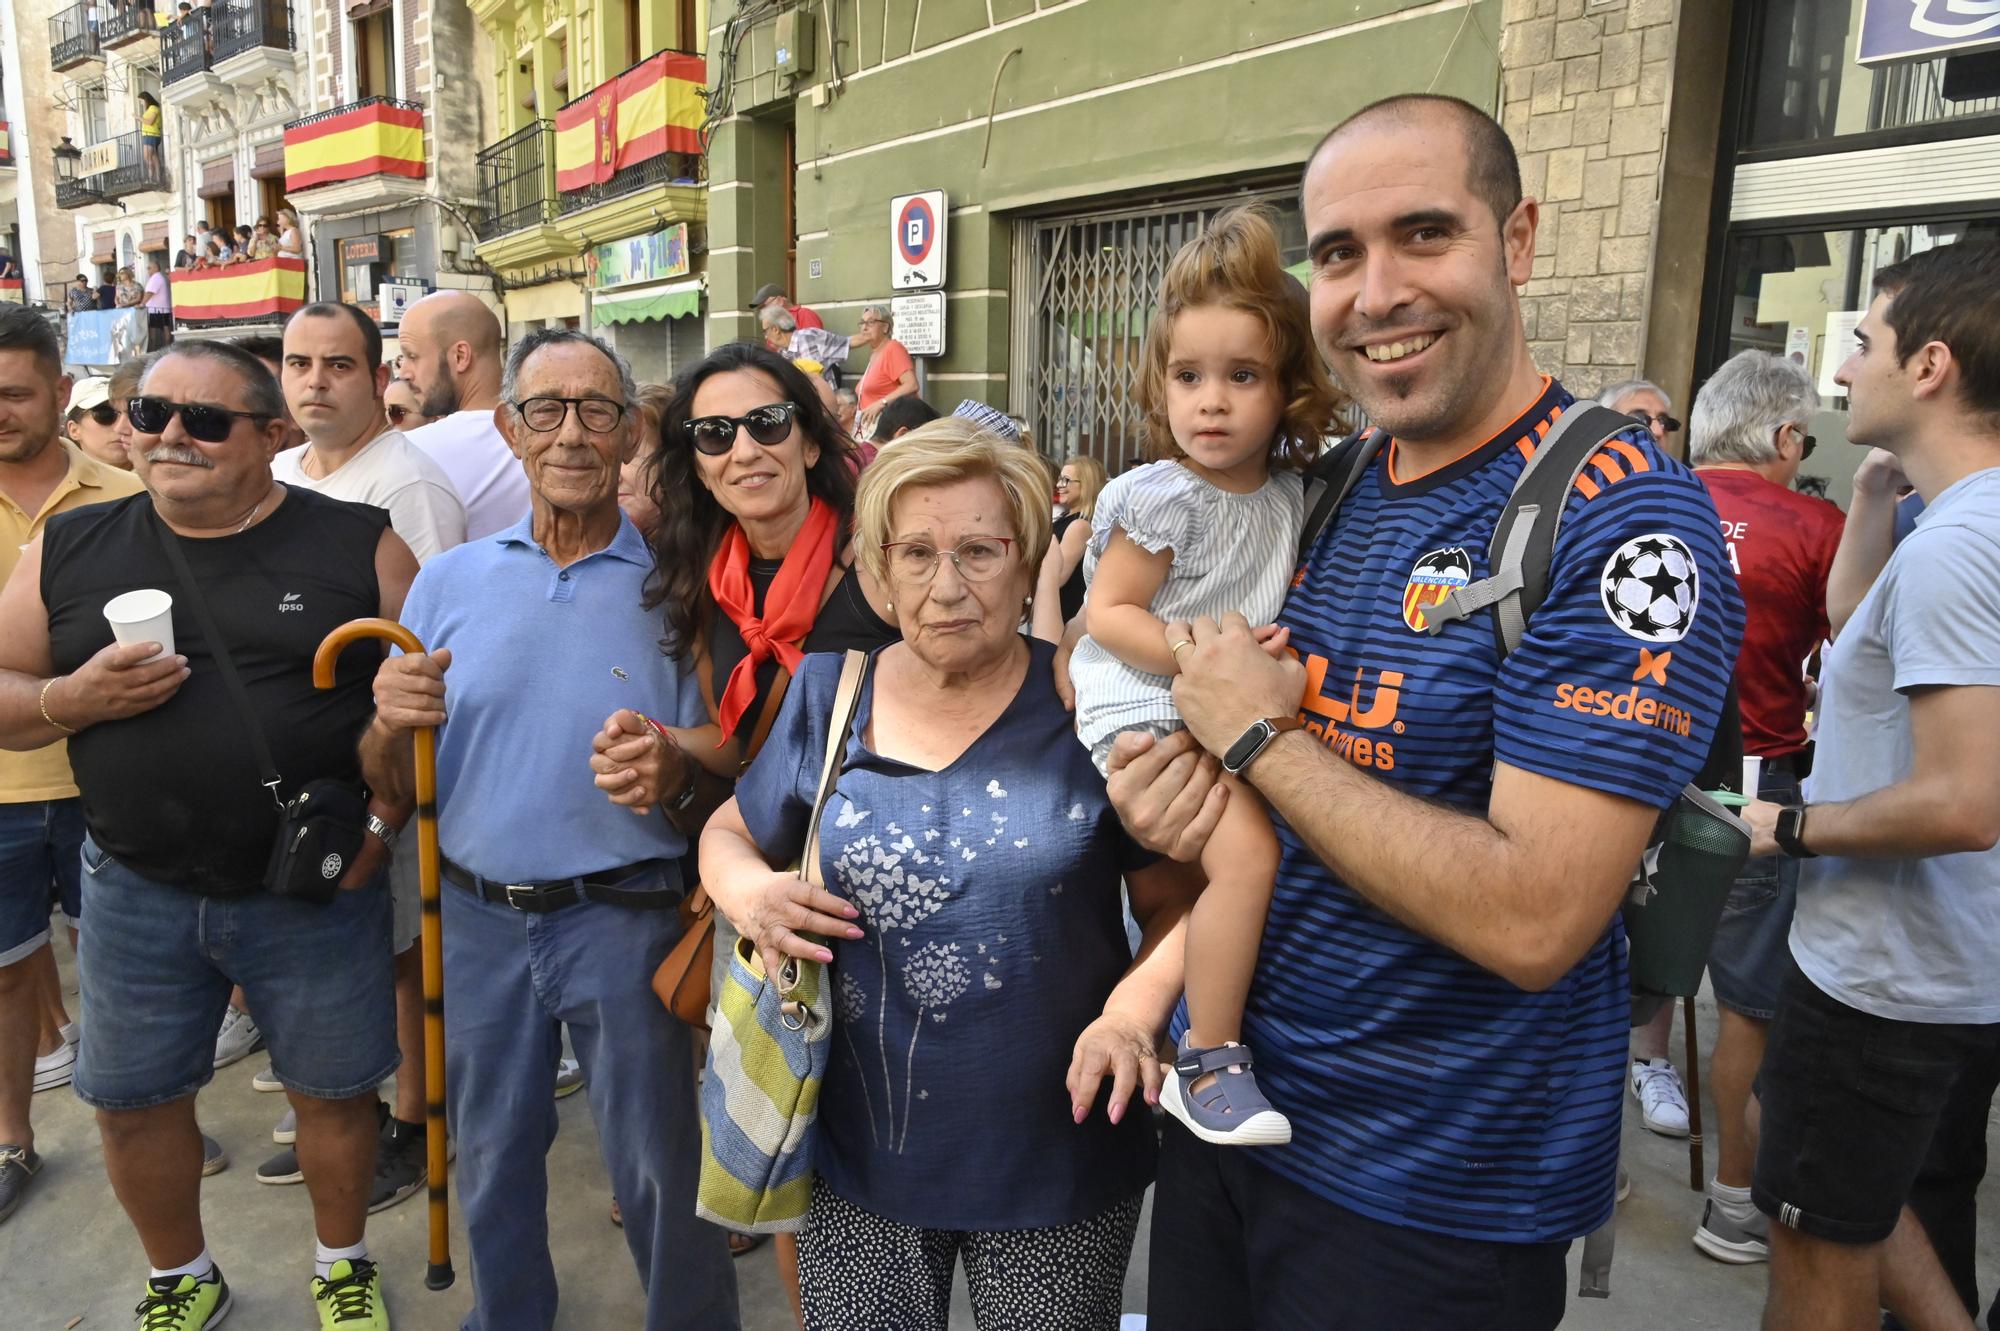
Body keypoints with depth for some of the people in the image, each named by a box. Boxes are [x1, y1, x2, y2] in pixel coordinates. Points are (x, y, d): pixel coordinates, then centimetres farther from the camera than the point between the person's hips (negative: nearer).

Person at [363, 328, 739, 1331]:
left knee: (658, 1165, 8)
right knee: (492, 1161, 20)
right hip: (478, 916, 3)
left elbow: (712, 782, -1)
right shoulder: (449, 579, 3)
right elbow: (390, 785, 5)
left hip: (622, 916, -3)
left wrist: (669, 771, -23)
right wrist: (391, 725, -17)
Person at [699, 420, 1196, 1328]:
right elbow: (729, 833, 11)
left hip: (1058, 1157, -1)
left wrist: (1135, 1009, -22)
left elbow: (1177, 902, -5)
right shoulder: (827, 697, -2)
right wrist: (747, 893, -10)